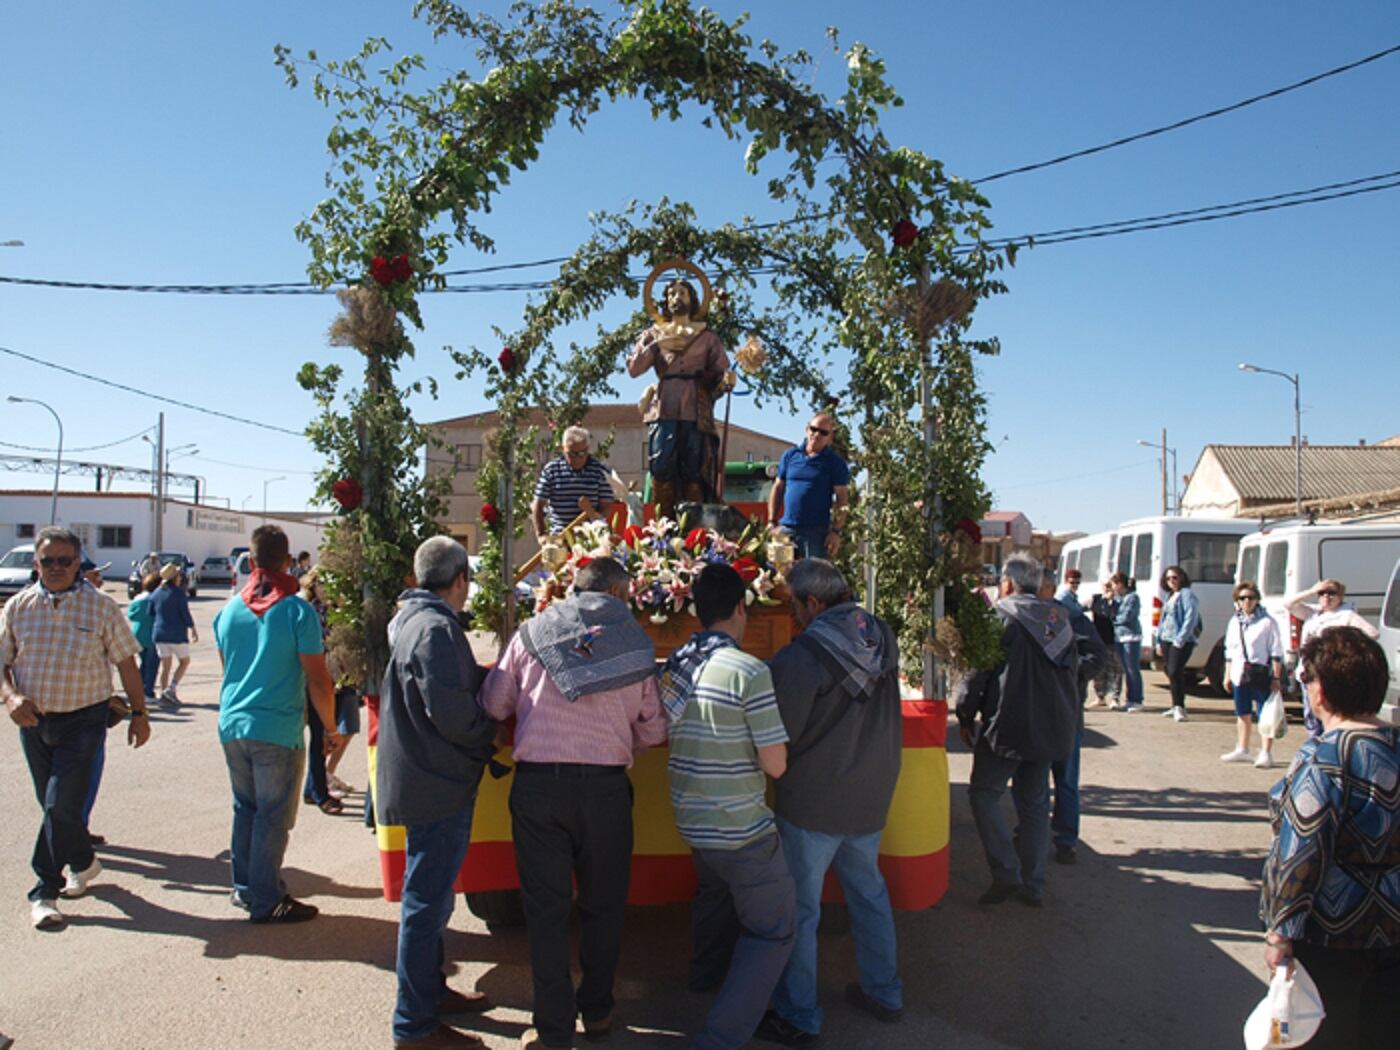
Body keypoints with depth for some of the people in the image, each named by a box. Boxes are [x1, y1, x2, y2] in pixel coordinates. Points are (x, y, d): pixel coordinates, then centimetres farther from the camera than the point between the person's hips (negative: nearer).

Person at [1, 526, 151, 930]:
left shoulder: (100, 606, -6)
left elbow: (126, 663, -1)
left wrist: (139, 713, 0)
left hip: (83, 720, -4)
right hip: (33, 720, 4)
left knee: (61, 806, -9)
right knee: (53, 806, 15)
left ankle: (44, 892, 3)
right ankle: (83, 861, 38)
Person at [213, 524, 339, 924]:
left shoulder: (229, 610, 5)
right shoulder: (298, 611, -13)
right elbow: (317, 679, -12)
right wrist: (330, 727, 0)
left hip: (232, 725, 6)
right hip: (277, 730, -6)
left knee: (245, 808, 18)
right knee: (273, 816, 4)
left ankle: (244, 887, 28)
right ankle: (266, 901, 11)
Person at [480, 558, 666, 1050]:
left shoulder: (531, 632, 2)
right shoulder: (635, 641, 2)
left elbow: (493, 705, 7)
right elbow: (654, 728, 3)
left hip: (537, 786, 0)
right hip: (605, 787, 0)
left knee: (546, 908, 10)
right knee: (603, 904, 17)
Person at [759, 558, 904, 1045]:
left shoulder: (800, 657, -23)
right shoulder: (883, 636, -3)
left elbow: (777, 738, -17)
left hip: (813, 803, -6)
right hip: (873, 795, 7)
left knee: (798, 909, 9)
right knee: (869, 891, 24)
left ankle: (797, 1017, 21)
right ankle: (885, 993, 37)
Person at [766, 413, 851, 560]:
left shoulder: (835, 463, 2)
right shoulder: (790, 455, 11)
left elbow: (842, 499, -3)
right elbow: (777, 488, 14)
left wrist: (836, 531, -12)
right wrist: (773, 523, 6)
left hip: (817, 532, -3)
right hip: (787, 529, 4)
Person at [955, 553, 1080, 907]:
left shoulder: (1001, 615, -9)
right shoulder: (1060, 618, 11)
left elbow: (978, 670, -11)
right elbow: (1072, 670, 17)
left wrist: (965, 716, 1)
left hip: (1009, 725, -7)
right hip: (1051, 727, 7)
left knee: (983, 793, 3)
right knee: (1035, 802, 14)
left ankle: (1006, 874, -4)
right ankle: (1033, 885, 17)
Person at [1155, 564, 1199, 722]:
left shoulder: (1186, 594, -7)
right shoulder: (1170, 596, 19)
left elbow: (1190, 618, -15)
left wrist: (1180, 639, -20)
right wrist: (1159, 641, 18)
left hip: (1181, 641, -9)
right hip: (1166, 639, 9)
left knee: (1175, 672, -15)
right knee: (1171, 673, 11)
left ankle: (1180, 707, -9)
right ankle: (1176, 706, 19)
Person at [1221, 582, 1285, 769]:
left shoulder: (1267, 622, -6)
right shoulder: (1234, 622, 11)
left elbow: (1276, 652, -7)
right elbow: (1229, 650, 17)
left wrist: (1276, 677, -11)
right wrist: (1227, 675, 15)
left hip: (1261, 673, -6)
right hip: (1240, 674, 6)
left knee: (1265, 714, -5)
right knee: (1243, 714, 16)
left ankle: (1266, 753, 0)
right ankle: (1242, 750, 27)